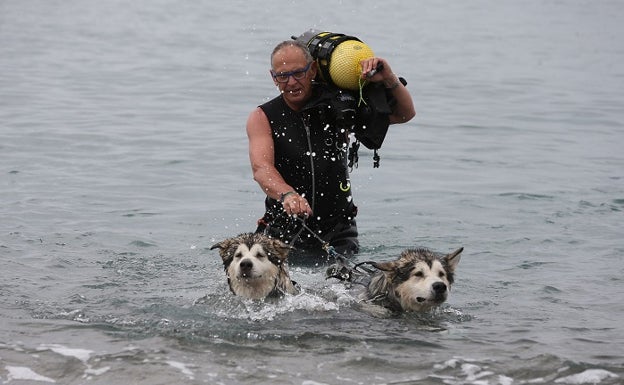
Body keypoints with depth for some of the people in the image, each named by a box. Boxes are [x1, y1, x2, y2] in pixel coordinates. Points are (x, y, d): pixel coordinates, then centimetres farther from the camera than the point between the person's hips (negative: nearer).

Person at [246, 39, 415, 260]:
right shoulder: (262, 118, -2)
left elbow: (405, 114, 3)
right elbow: (261, 169, -20)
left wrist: (389, 80, -18)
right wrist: (287, 195, -42)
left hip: (337, 233, 1)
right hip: (284, 232, -1)